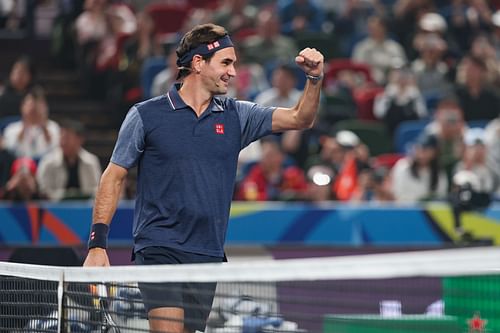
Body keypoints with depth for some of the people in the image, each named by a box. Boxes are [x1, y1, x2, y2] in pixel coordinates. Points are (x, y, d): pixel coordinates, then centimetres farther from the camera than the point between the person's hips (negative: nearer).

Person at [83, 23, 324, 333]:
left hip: (209, 255, 4)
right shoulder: (146, 115, 0)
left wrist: (315, 78, -14)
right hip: (160, 249, -4)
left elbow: (299, 119, 5)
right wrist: (97, 243, -4)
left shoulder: (236, 116, 10)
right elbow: (114, 177, 3)